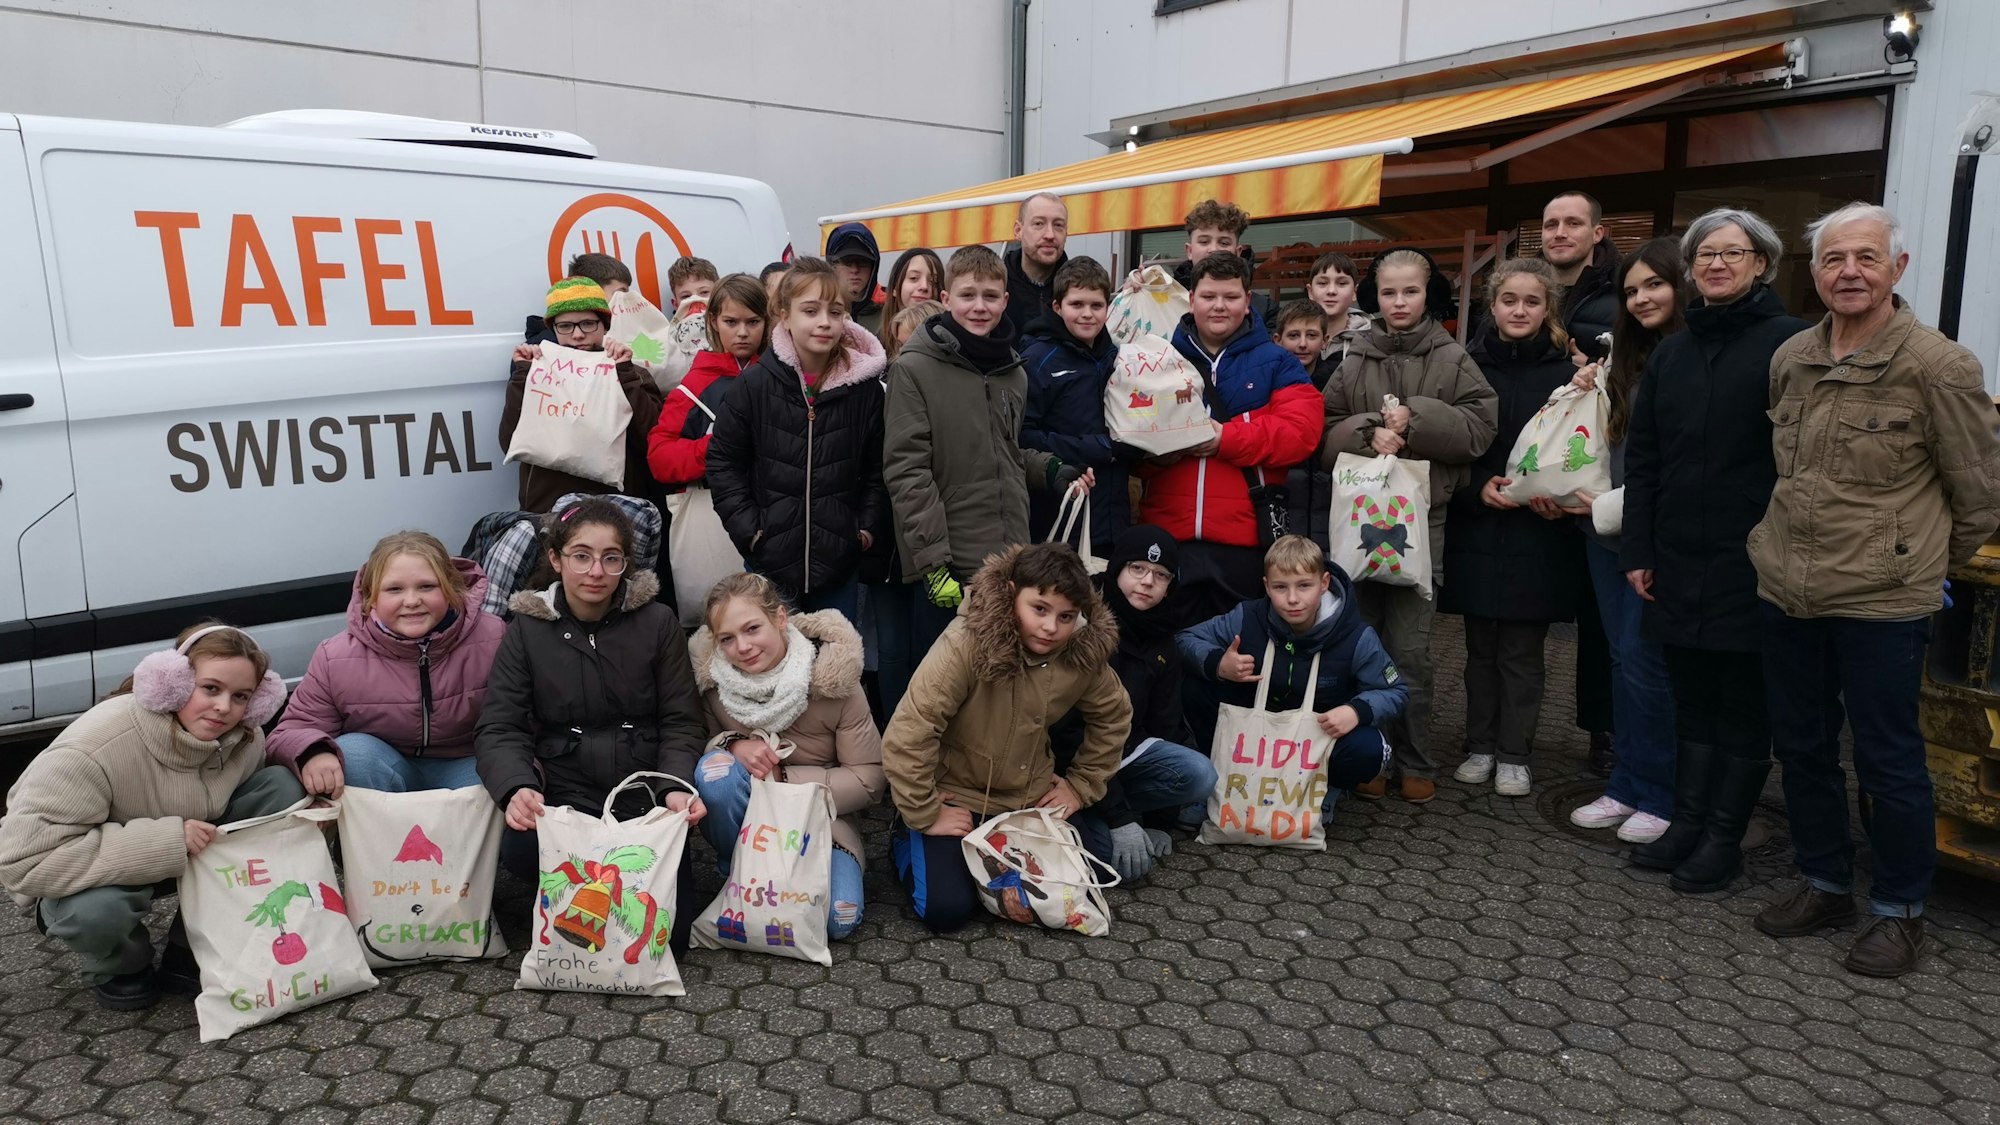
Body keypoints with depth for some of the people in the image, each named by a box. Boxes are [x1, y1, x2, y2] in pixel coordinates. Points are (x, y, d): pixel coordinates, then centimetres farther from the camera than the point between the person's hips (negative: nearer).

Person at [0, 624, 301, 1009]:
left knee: (281, 788, -15)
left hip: (193, 858, 5)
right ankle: (115, 967, 2)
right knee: (98, 908, -39)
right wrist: (165, 842, -40)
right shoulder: (93, 749, -35)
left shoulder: (246, 739, -16)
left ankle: (189, 951, -5)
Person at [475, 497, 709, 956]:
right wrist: (517, 788, -26)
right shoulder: (528, 629, 1)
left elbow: (681, 722, 1)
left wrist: (677, 785, -19)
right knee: (520, 848, -33)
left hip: (644, 796, 0)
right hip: (565, 795, 0)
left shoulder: (657, 622, 0)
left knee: (670, 932, -16)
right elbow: (499, 728, -5)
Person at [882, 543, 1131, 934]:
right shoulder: (967, 644, -31)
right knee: (947, 911, -16)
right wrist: (925, 817, -21)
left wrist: (1081, 786, 5)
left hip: (1031, 796, 5)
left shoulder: (1084, 654, -13)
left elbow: (1113, 716, 8)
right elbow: (906, 737, -29)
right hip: (956, 795, -5)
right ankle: (906, 841, 15)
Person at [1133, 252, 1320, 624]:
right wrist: (1155, 452, -11)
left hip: (1244, 537, -1)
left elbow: (1301, 429, -6)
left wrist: (1227, 438, -17)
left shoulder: (1275, 363, 8)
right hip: (1167, 534, 1)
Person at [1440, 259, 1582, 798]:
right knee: (1481, 646, 10)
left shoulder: (1565, 374, 0)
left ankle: (1515, 754, 17)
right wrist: (1478, 488, -13)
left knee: (1522, 650, 5)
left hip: (1538, 535, -1)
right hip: (1477, 530, 1)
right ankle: (1480, 746, 22)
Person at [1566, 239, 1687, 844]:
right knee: (1623, 658, 11)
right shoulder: (1630, 360, 15)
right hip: (1607, 529, 7)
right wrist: (1589, 399, 4)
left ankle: (1660, 797, 10)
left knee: (1645, 661, -4)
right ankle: (1626, 786, 20)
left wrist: (1610, 506, -12)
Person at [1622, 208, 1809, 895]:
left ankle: (1724, 838, 16)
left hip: (1751, 561, -5)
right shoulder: (1671, 353, 12)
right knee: (1692, 697, 13)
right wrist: (1637, 550, 7)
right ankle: (1687, 822, 24)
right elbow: (1641, 456, 11)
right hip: (1679, 561, 5)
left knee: (1745, 702, 6)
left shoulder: (1790, 343, -5)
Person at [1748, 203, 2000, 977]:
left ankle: (1900, 912, 23)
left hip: (1881, 601, -5)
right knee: (1801, 746, 15)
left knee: (1888, 761, 5)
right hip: (1786, 591, 6)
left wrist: (1928, 565, 8)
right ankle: (1825, 885, 32)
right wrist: (1793, 545, 16)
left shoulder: (1937, 367, -11)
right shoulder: (1790, 360, 5)